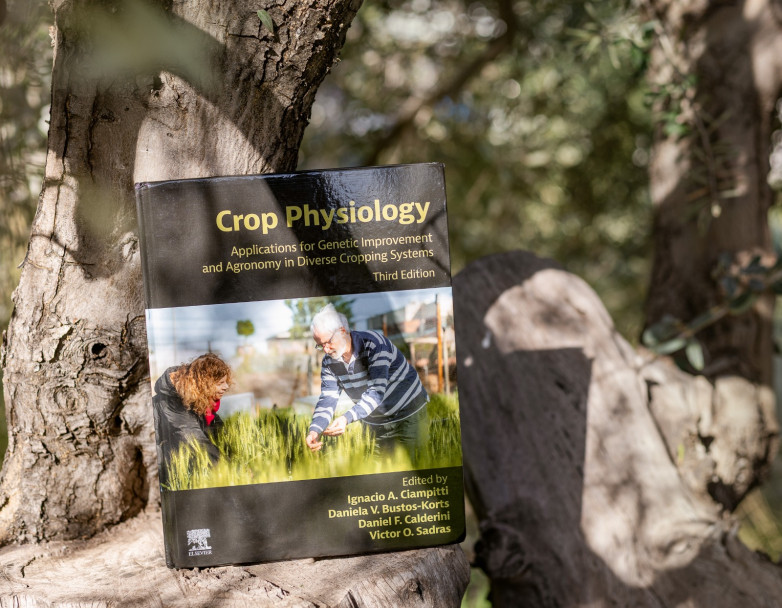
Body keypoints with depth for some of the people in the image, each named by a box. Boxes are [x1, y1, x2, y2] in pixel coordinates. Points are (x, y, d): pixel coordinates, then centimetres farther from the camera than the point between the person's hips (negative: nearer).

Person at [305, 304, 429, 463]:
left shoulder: (373, 343, -26)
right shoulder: (329, 362, -7)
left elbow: (376, 391, -35)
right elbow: (327, 399, -10)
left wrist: (347, 418, -47)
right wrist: (315, 430, -30)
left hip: (409, 413, -5)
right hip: (376, 424, 5)